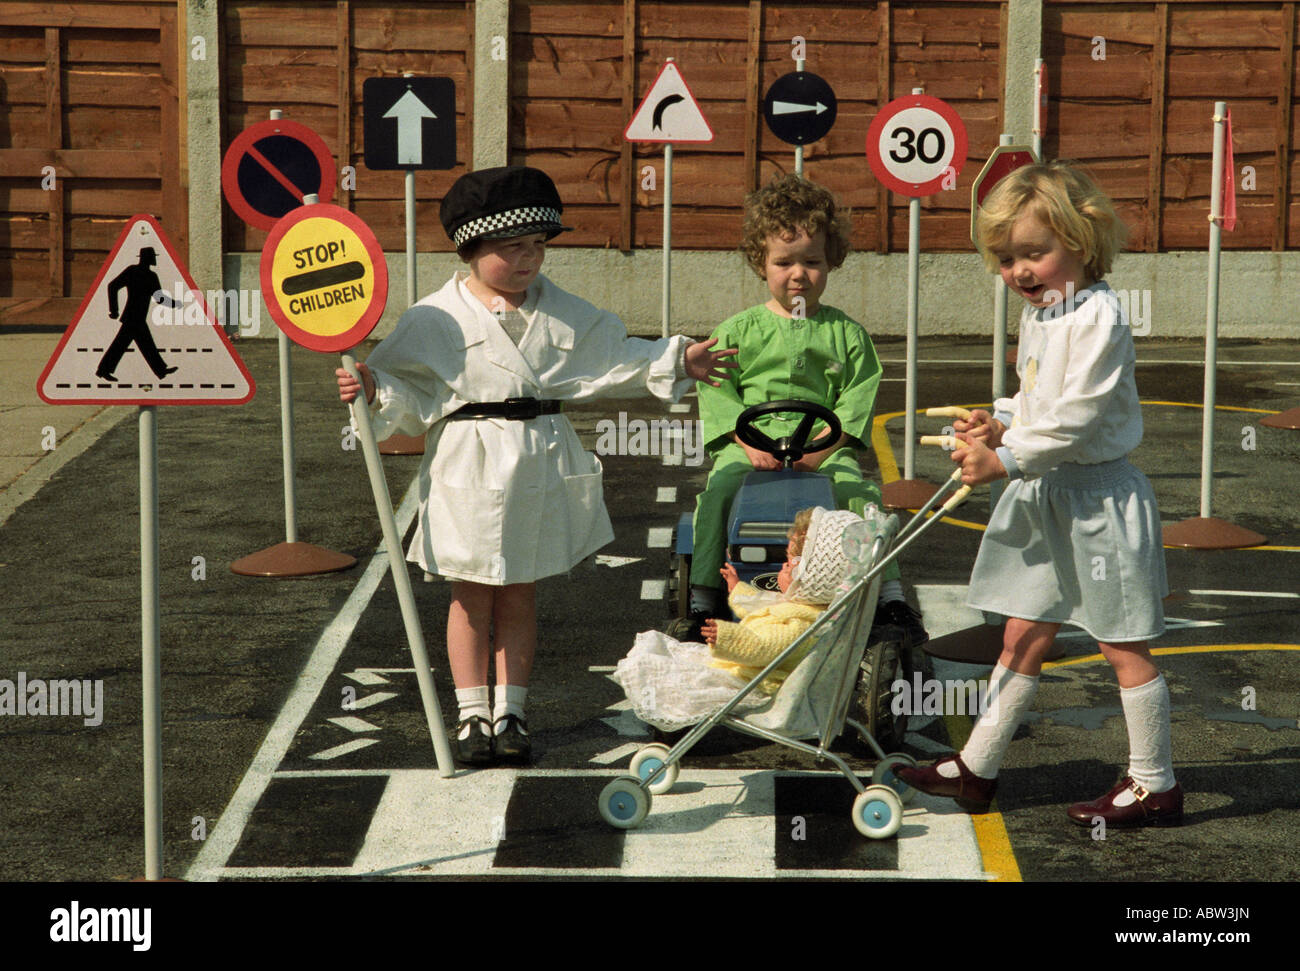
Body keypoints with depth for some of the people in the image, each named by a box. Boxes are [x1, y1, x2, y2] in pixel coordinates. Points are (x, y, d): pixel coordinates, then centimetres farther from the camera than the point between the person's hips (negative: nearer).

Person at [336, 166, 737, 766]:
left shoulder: (563, 313, 5)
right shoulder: (438, 319, -5)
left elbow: (614, 359, 13)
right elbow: (410, 387, -2)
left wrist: (677, 361, 11)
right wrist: (374, 390, -21)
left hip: (539, 466, 3)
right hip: (469, 466, -2)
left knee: (520, 595, 11)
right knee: (472, 596, 6)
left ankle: (510, 712, 21)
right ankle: (471, 714, 17)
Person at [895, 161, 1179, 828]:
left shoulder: (1097, 316, -18)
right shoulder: (1036, 317, 11)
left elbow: (1076, 416, -23)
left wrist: (1006, 459, -21)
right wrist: (1001, 424, 2)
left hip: (1098, 497, -9)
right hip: (1041, 497, 9)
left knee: (1122, 644, 1)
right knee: (1022, 635, 13)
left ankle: (1155, 784, 13)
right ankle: (977, 769, 19)